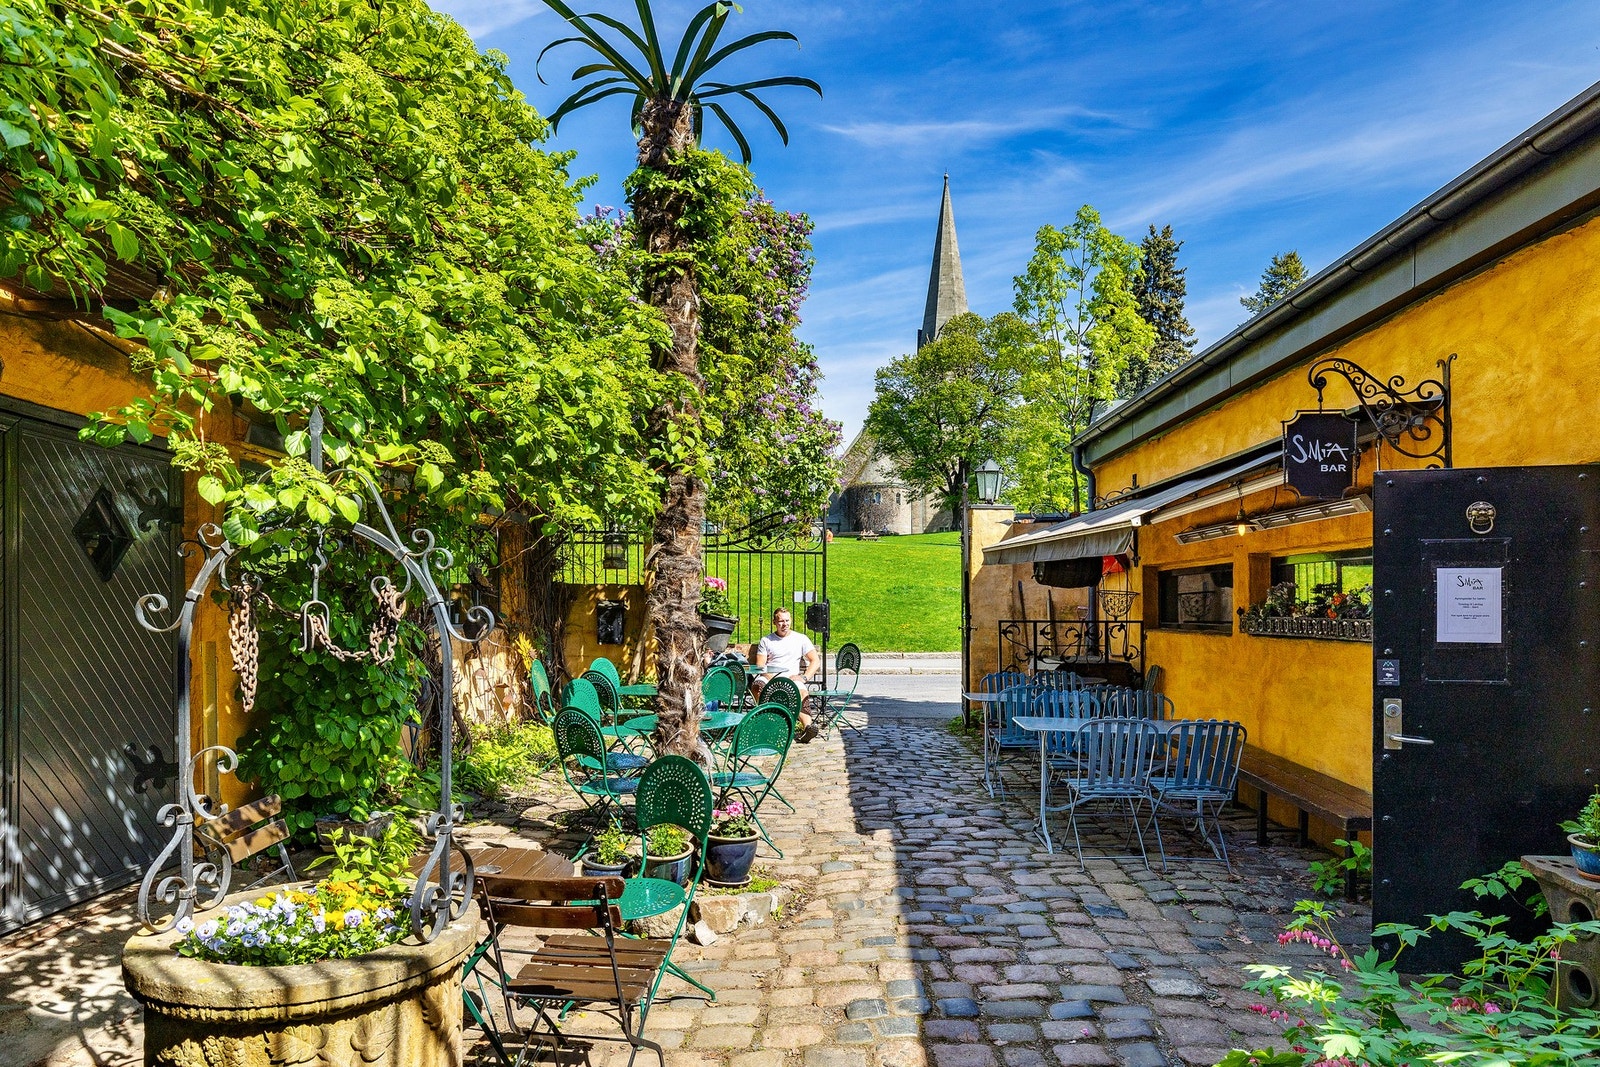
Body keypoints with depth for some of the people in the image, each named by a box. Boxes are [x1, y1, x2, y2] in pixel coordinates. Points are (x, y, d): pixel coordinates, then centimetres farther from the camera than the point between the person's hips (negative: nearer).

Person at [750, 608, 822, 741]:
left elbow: (815, 660, 9)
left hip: (792, 678, -1)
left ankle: (807, 726, -56)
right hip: (769, 677, 1)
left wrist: (804, 677, -7)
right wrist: (772, 678, -13)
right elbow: (760, 666, 7)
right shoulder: (765, 641, 17)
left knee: (801, 691, -37)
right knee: (757, 685, -36)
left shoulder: (801, 639, 17)